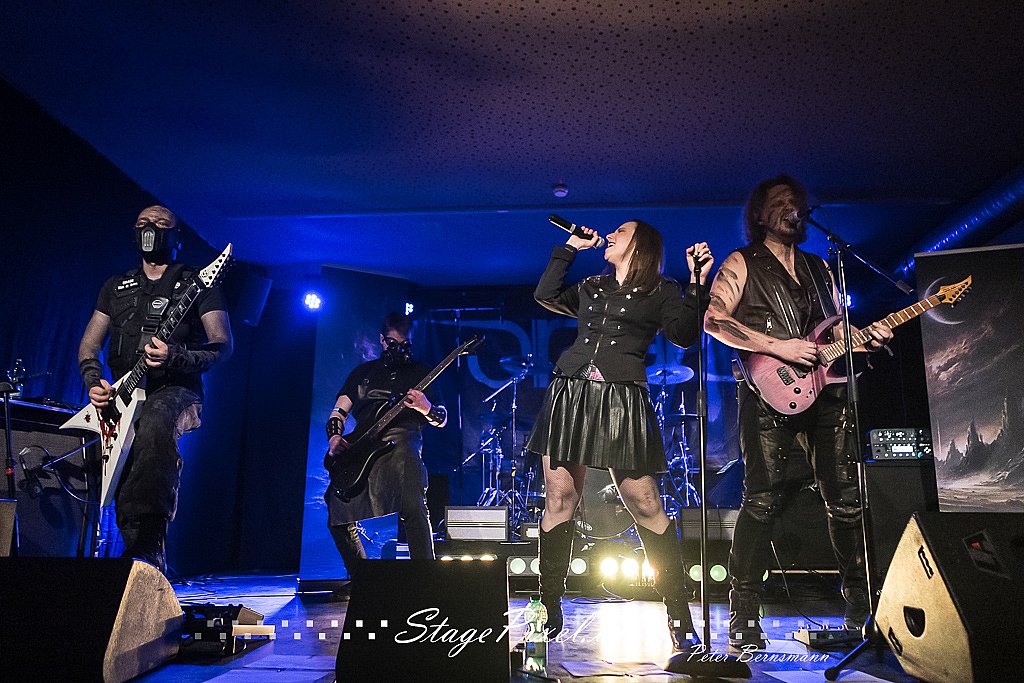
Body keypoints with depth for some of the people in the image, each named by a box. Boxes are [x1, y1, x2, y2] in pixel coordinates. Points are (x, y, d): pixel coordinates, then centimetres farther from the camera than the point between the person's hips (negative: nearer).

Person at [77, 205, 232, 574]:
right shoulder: (116, 286, 21)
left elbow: (223, 345, -3)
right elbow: (89, 344, 20)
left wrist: (176, 358, -21)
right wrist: (94, 381, -1)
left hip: (174, 391, -5)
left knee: (154, 420, -39)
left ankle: (149, 541, -35)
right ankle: (145, 554, 10)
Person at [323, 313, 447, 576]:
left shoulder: (420, 372, 16)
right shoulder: (362, 372, 23)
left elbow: (442, 419, 12)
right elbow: (338, 411, 18)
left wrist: (426, 408, -11)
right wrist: (334, 438, -3)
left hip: (400, 441, -4)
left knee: (413, 508, -27)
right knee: (339, 518, -4)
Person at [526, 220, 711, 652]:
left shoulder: (661, 291, 10)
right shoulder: (591, 288, 23)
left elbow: (684, 335, -2)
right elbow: (546, 295, 12)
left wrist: (696, 282, -7)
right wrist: (570, 248, 19)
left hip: (622, 400, -4)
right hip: (570, 392, 4)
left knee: (645, 506, -7)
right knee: (559, 499, 1)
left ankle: (679, 615, 5)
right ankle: (549, 609, 14)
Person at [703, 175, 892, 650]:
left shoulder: (820, 268, 24)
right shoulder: (741, 264, 5)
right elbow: (714, 319, -8)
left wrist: (867, 336, 5)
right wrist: (778, 347, -15)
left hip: (826, 392, 6)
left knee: (845, 499, 7)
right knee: (762, 500, -9)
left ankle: (860, 604, 22)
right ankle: (744, 615, -1)